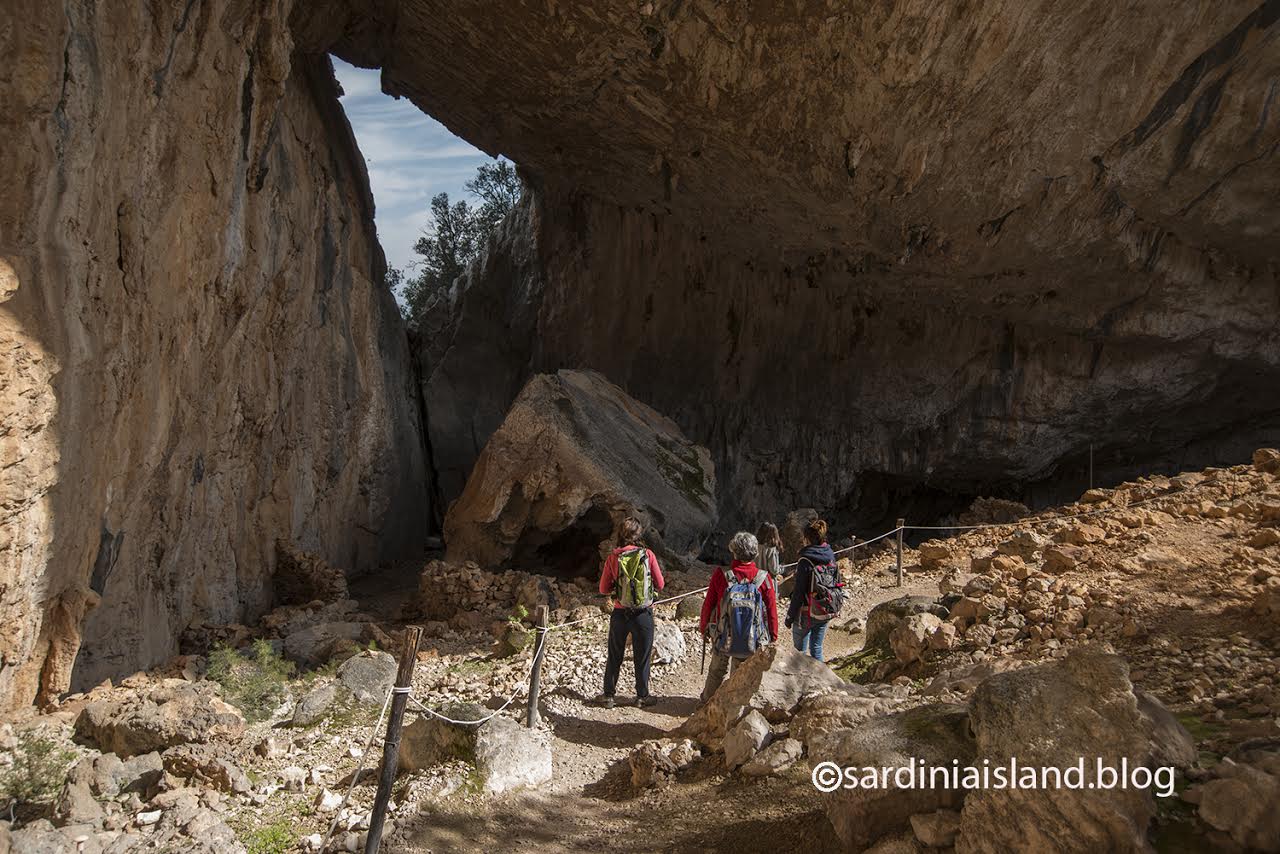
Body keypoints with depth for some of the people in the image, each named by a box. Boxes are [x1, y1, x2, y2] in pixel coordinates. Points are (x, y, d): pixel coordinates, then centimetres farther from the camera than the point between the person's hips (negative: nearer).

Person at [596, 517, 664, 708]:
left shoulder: (613, 557, -7)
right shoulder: (647, 555, -9)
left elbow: (604, 589, -1)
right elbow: (660, 585, -2)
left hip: (620, 613, 1)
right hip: (644, 614, -1)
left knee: (614, 657, 15)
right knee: (642, 657, 13)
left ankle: (608, 695, 23)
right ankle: (642, 696, 23)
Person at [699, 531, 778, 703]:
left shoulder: (720, 575, -15)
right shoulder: (764, 578, -13)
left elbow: (708, 604, -5)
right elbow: (772, 610, -6)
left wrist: (704, 628, 12)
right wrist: (773, 637, 9)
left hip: (722, 636, 1)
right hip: (752, 640, -1)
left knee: (717, 671, 23)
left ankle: (708, 701, 42)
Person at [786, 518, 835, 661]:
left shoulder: (806, 560, -20)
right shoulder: (830, 556, 0)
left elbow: (799, 592, -18)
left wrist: (790, 616, -9)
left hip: (806, 613, -6)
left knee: (800, 650, 8)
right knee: (817, 649, 16)